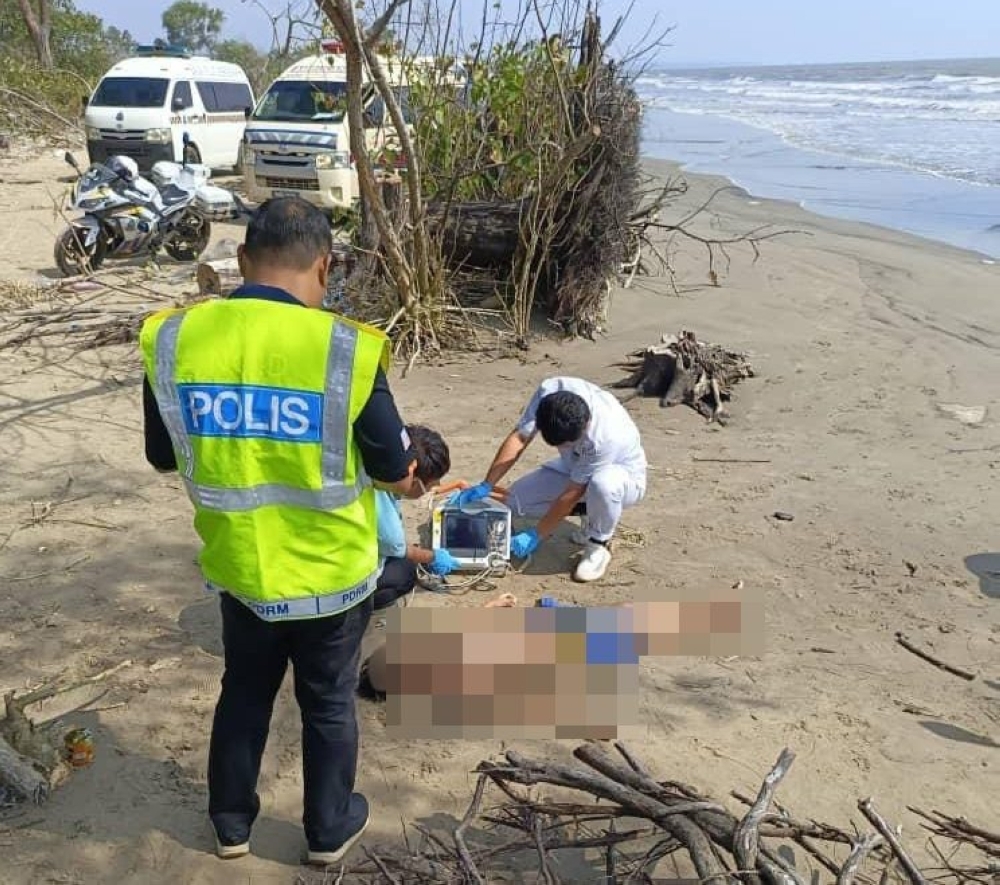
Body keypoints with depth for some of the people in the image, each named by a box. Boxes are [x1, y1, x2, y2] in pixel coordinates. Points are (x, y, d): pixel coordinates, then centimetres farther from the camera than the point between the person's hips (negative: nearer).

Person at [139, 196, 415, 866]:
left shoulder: (173, 338, -12)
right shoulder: (344, 348, -23)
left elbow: (163, 455, 3)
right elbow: (395, 468, -11)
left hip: (238, 567, 3)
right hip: (330, 573, -3)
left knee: (244, 692, 25)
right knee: (329, 704, 19)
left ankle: (231, 822, 43)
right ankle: (330, 830, 39)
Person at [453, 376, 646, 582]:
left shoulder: (606, 435, -40)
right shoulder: (550, 391, -28)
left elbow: (572, 493, -31)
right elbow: (519, 437, -18)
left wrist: (535, 536, -24)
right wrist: (485, 487, -22)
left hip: (623, 475, -6)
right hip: (575, 466, 6)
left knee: (603, 484, -42)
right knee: (517, 498, -10)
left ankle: (599, 544, -11)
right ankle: (592, 514, 10)